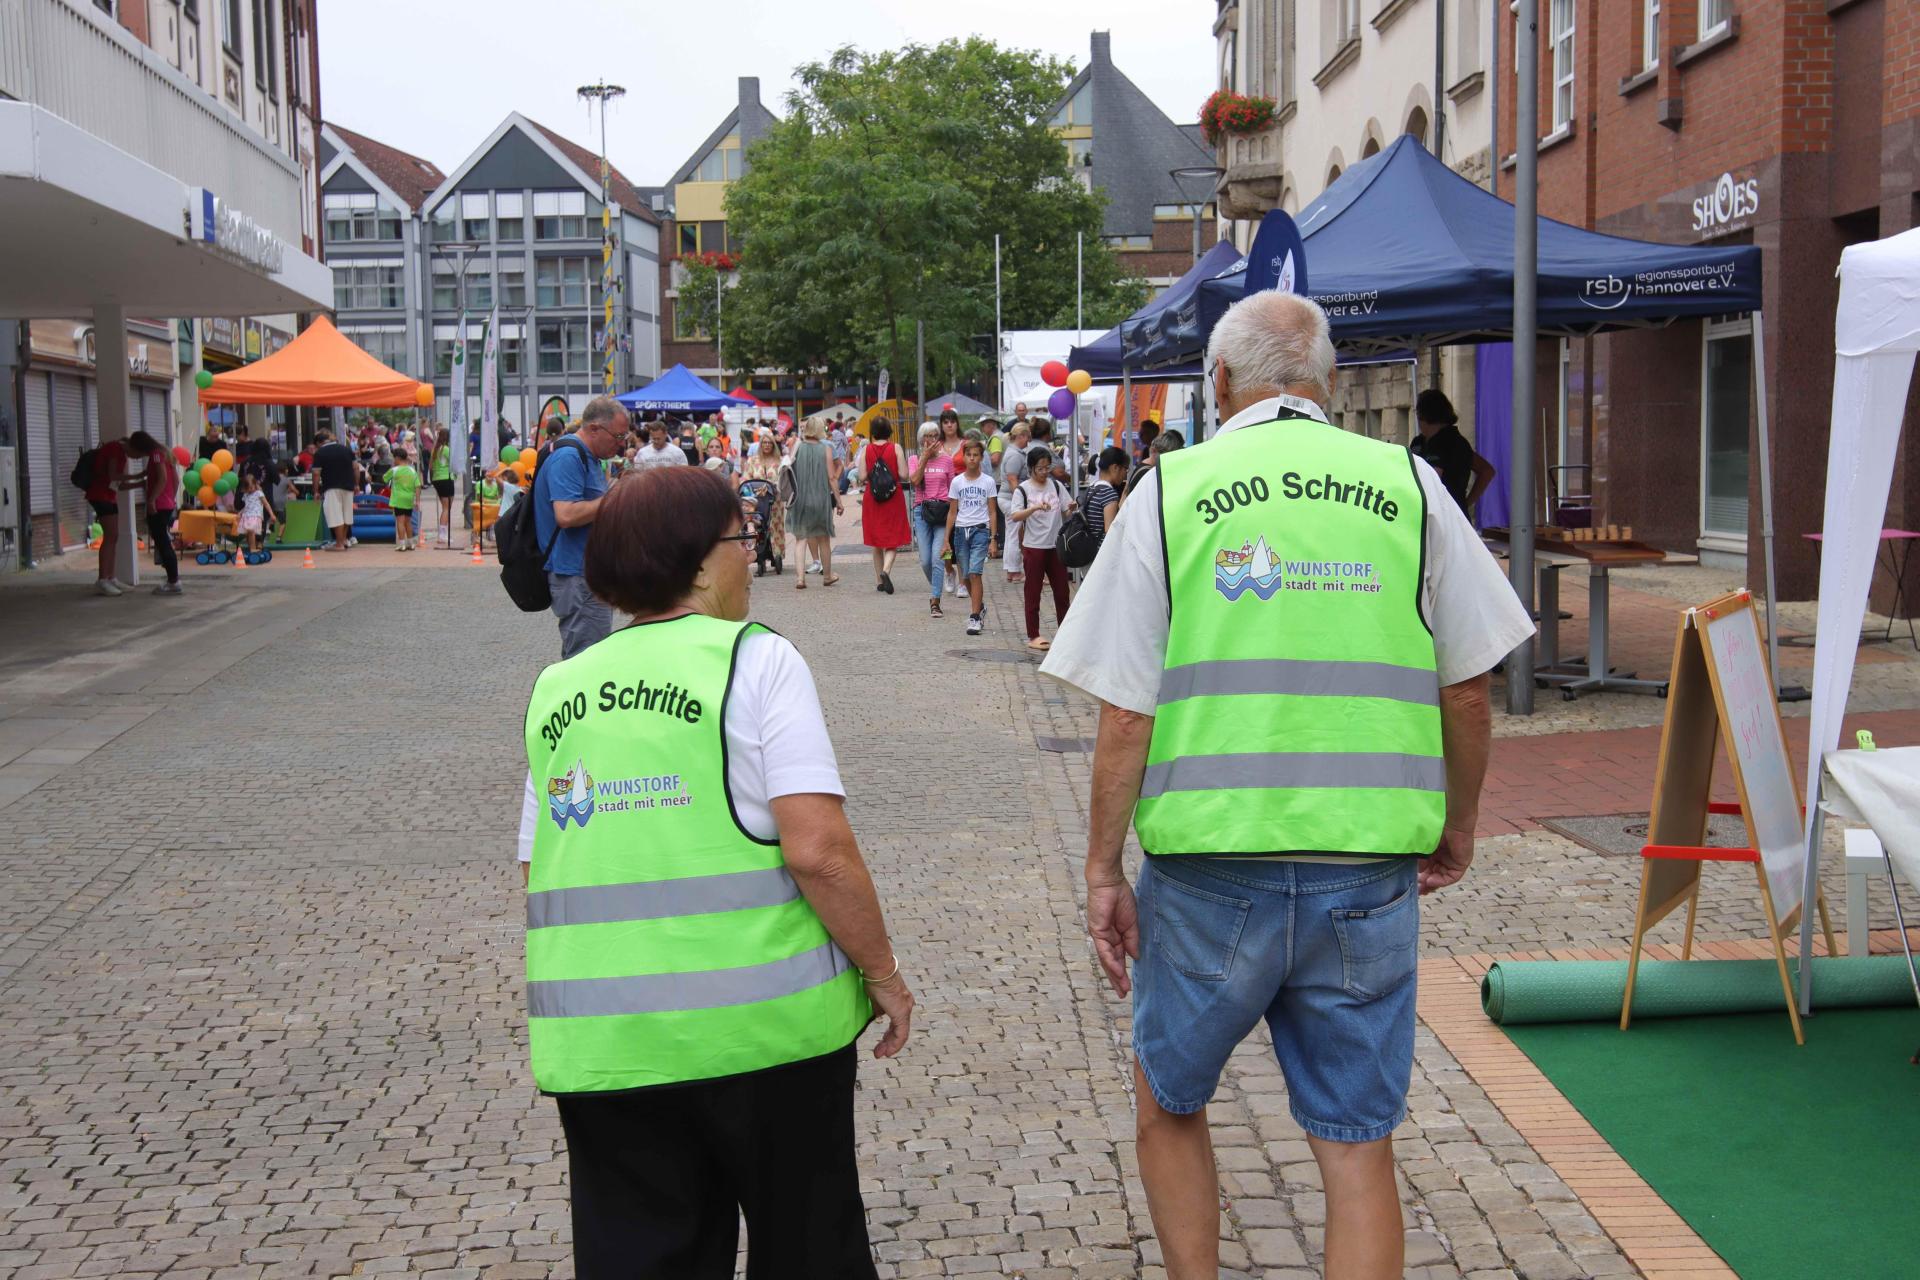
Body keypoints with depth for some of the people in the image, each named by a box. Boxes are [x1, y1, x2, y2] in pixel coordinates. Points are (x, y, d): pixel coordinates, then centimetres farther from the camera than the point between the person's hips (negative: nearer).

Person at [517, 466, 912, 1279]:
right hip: (760, 1025, -4)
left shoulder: (558, 691, 9)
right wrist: (883, 974, -4)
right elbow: (817, 849, -16)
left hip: (598, 1040, 4)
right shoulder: (756, 662, -6)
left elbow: (539, 878, 13)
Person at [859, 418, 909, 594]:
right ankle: (886, 570, -22)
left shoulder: (866, 450, -3)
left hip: (872, 499, 2)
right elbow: (904, 475, -10)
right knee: (893, 539, 4)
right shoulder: (895, 449, -7)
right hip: (894, 498, -2)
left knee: (876, 542, 12)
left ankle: (879, 580, 16)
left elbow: (862, 477, -6)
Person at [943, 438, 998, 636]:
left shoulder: (988, 482, 2)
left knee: (974, 573, -14)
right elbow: (952, 512, 9)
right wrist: (947, 539, 5)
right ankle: (979, 606, 32)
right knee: (965, 576, 8)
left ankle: (974, 617, -13)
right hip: (961, 530, 3)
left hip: (980, 530, -3)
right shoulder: (957, 482, 6)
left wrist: (992, 540, -4)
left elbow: (992, 512, 2)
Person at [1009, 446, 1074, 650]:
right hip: (1033, 547, -4)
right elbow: (1015, 516, -19)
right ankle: (1033, 636, 9)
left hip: (1056, 545, 4)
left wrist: (1071, 508, -15)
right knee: (1033, 593, 3)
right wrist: (1035, 507, -33)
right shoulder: (1023, 489, -7)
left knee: (1061, 590, 8)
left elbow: (1067, 512, 8)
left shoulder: (1056, 486, 5)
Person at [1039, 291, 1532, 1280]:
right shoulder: (1409, 486, 4)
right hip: (1369, 866, 2)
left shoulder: (1171, 489, 0)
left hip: (1209, 864, -1)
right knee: (1358, 1151, 11)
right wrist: (1458, 825, 23)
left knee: (1169, 1105, 21)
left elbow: (1124, 712, -4)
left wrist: (1102, 873, 4)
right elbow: (1467, 685, 8)